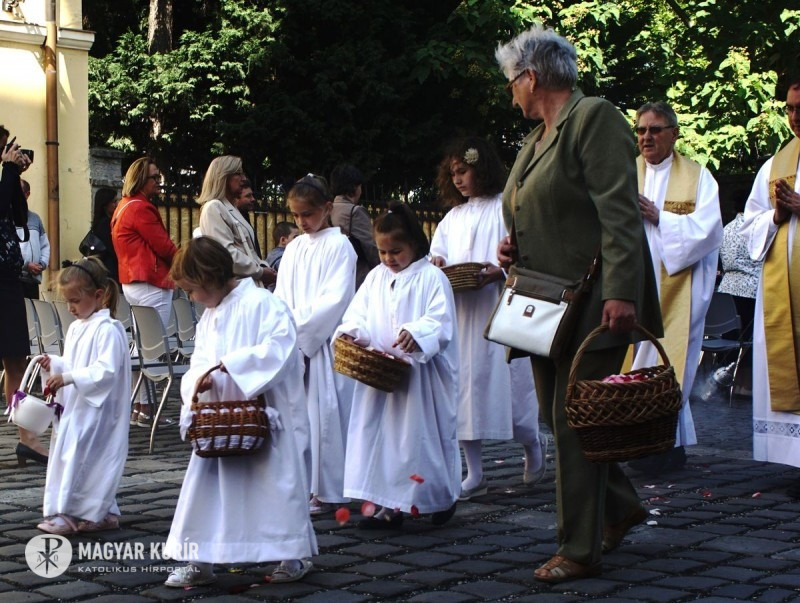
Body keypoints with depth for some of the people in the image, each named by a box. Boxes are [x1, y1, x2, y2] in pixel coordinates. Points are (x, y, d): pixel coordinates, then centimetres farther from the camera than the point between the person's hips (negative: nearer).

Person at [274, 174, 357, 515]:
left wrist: (300, 327, -15)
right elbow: (282, 297, 12)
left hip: (324, 343, -6)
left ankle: (327, 491, 2)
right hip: (294, 343, 6)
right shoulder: (294, 249, 14)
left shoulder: (338, 246, -5)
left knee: (323, 413, -5)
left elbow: (334, 300, -13)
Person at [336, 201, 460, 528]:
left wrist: (416, 333, -31)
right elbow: (359, 313, 12)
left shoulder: (431, 278, -5)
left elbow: (440, 321, -13)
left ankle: (443, 497, 21)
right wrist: (351, 331, -10)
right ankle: (391, 504, 9)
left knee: (421, 435, 1)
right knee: (382, 434, 3)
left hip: (420, 375, -5)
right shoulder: (376, 278, 13)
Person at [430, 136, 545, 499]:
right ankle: (474, 475, 7)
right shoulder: (454, 216, 19)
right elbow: (438, 254, 17)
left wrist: (500, 272, -25)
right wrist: (436, 265, -5)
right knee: (464, 385, 3)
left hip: (497, 311, -6)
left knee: (505, 381, -4)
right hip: (460, 315, 6)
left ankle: (533, 445, 26)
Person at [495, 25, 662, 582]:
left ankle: (580, 551, 1)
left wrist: (619, 292, -26)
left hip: (589, 304, -9)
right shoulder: (536, 138, 19)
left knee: (574, 423, -7)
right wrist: (514, 249, 8)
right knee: (562, 420, 13)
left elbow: (619, 212, -18)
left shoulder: (596, 118, -9)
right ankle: (620, 507, 30)